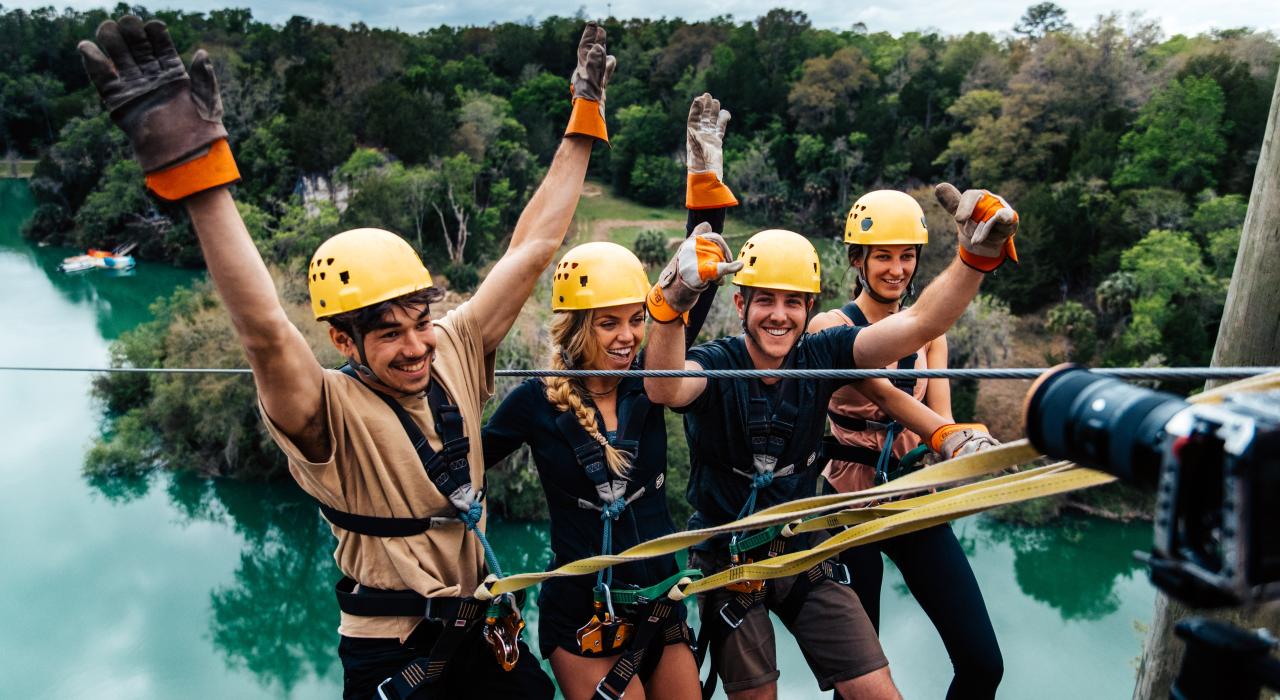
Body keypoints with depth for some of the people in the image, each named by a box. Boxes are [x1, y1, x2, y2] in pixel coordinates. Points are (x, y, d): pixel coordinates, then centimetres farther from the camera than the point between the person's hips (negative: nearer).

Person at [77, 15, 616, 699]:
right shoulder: (332, 412, -22)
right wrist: (196, 175, -51)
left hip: (485, 628, 5)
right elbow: (264, 332, -41)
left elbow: (531, 249, -8)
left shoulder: (453, 350, -9)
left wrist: (584, 120, -6)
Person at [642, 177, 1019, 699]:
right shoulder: (715, 365, -19)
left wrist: (977, 257, -35)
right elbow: (665, 388, -42)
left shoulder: (820, 356, -10)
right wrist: (672, 302, -59)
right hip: (730, 562, -3)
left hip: (804, 554, 3)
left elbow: (920, 324, -20)